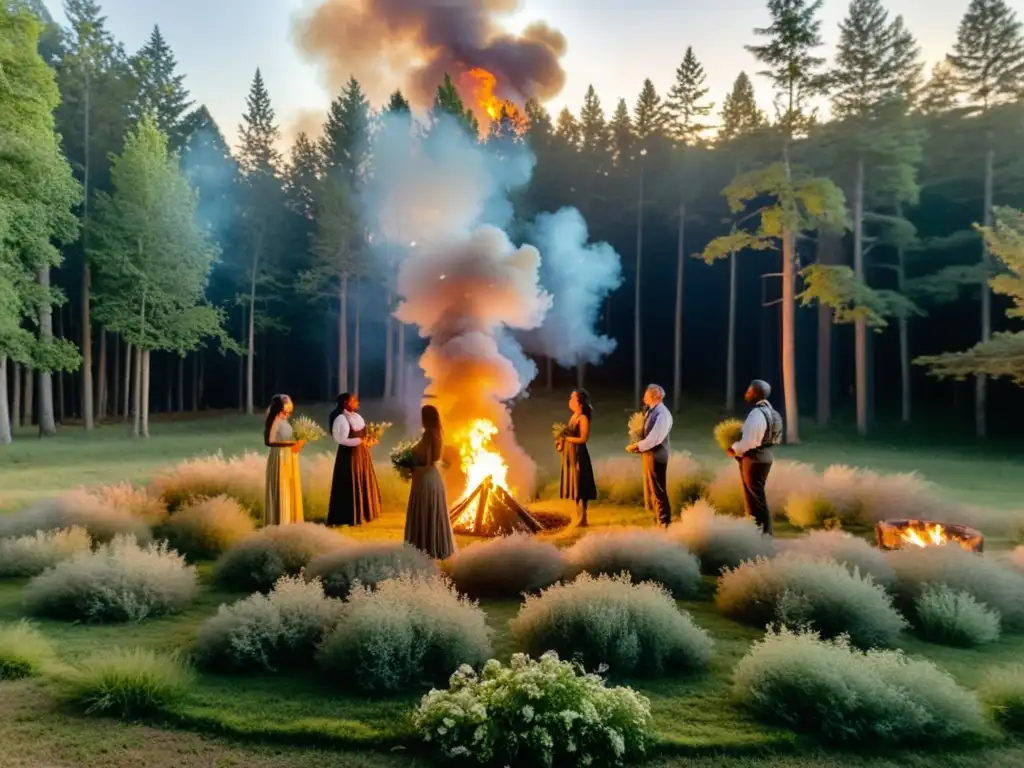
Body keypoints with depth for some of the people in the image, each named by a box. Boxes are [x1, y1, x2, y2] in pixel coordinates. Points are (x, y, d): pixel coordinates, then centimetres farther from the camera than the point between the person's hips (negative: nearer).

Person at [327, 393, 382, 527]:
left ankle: (362, 514, 25)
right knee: (350, 486, -1)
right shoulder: (341, 418, -15)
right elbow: (339, 439, -22)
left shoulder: (357, 416, 9)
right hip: (349, 454, -8)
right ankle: (349, 517, 9)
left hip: (362, 453, 8)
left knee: (364, 483, 13)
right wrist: (358, 441, -24)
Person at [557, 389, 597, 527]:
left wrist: (565, 438, -15)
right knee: (575, 488, 12)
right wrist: (562, 442, 0)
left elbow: (583, 438, -18)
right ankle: (579, 518, 19)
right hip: (570, 455, 9)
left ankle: (582, 520, -1)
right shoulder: (574, 416, 14)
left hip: (578, 455, -9)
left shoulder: (583, 418, -12)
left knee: (579, 487, -5)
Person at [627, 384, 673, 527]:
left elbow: (654, 439, -24)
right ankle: (659, 521, 28)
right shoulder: (651, 411, 10)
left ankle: (664, 524, 8)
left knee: (658, 491, -2)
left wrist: (636, 446, -16)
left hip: (656, 456, -10)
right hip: (649, 454, 10)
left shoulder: (661, 414, -19)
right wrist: (638, 446, 0)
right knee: (651, 491, 17)